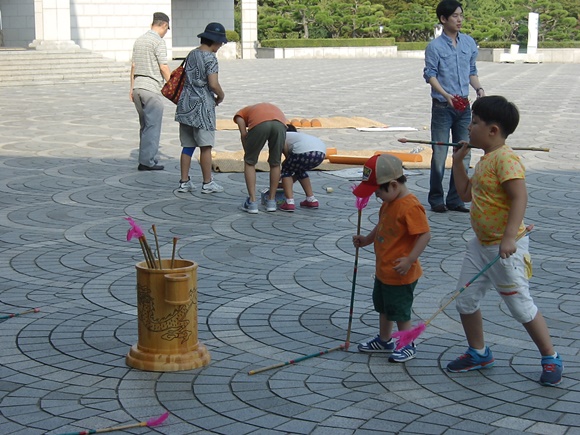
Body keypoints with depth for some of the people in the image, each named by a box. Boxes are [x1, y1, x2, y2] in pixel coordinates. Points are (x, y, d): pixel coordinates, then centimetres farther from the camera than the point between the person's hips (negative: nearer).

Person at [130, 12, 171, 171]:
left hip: (138, 87, 8)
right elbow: (163, 67, -14)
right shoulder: (159, 42, -10)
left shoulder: (139, 40, 13)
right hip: (152, 88, -8)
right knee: (153, 126, -3)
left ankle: (146, 159, 17)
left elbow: (133, 65, 16)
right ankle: (147, 161, -4)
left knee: (145, 126, 14)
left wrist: (132, 88, 20)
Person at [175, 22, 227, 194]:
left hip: (186, 104, 7)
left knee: (187, 146, 11)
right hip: (202, 105, -7)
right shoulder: (210, 58, -12)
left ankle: (184, 182, 14)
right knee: (205, 146, 2)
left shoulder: (191, 54, 11)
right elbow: (213, 84, -20)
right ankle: (207, 183, 8)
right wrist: (221, 96, -1)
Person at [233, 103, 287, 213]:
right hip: (280, 124, 3)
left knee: (249, 162, 17)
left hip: (259, 124, -3)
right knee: (275, 163, 22)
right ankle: (271, 201, 27)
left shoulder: (241, 113, 36)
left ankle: (252, 202, 13)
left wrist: (248, 153, 22)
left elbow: (244, 134, 13)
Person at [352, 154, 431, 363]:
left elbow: (425, 234, -29)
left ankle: (408, 346, 22)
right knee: (383, 307, 24)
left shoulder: (410, 207, -27)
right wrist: (366, 239, 7)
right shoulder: (389, 202, 4)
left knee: (400, 311, 5)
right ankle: (384, 340, 41)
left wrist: (410, 259, -33)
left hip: (400, 274, -10)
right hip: (383, 270, 10)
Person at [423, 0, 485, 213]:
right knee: (439, 154, -1)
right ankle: (436, 199, 11)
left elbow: (472, 71, 16)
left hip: (463, 106, 5)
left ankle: (455, 199, 15)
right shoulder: (435, 46, -7)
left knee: (464, 154, 6)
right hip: (442, 107, -5)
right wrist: (446, 95, -23)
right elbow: (430, 75, -10)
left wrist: (478, 88, -2)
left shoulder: (469, 43, 8)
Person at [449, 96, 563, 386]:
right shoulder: (485, 160, 11)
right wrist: (458, 161, 15)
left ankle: (551, 359, 15)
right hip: (481, 243, 9)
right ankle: (478, 353, 30)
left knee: (521, 307, 0)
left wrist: (509, 237, -35)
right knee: (466, 301, 12)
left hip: (505, 248, -9)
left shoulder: (504, 158, -20)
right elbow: (466, 194, 21)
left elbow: (520, 197, -28)